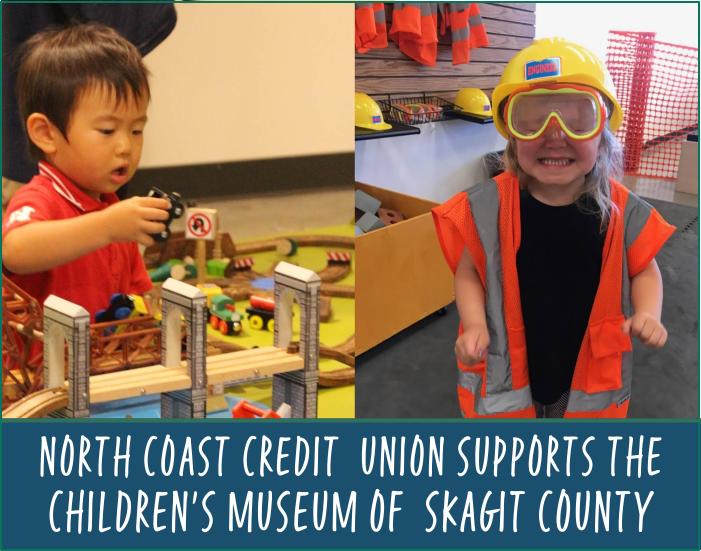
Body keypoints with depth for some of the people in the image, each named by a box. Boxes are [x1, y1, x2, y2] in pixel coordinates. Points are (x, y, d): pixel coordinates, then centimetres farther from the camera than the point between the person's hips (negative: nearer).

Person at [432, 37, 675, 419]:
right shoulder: (488, 208, -15)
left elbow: (644, 272, 3)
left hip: (590, 375, 1)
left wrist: (647, 314, -16)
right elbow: (468, 272, -4)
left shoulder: (621, 211, -12)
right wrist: (475, 324, -20)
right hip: (506, 373, -1)